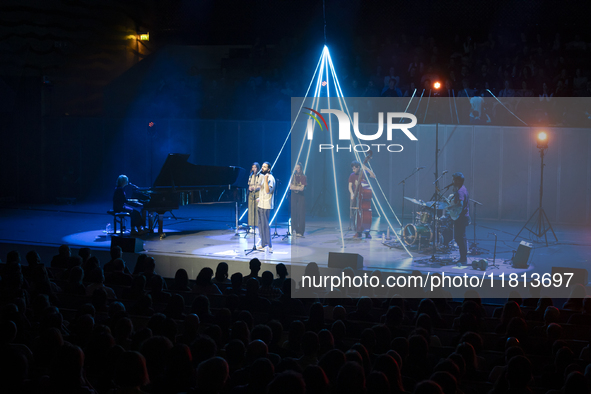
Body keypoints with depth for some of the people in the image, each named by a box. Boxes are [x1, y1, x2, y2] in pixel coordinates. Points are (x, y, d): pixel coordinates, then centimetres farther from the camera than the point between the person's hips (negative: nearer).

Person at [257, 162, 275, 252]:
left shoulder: (270, 178, -14)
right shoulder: (263, 177, 15)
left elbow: (268, 191, -26)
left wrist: (266, 180, -31)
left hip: (266, 205, -10)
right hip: (261, 204, 10)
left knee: (265, 225, -10)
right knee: (261, 225, 14)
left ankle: (269, 245, -7)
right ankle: (263, 244, 21)